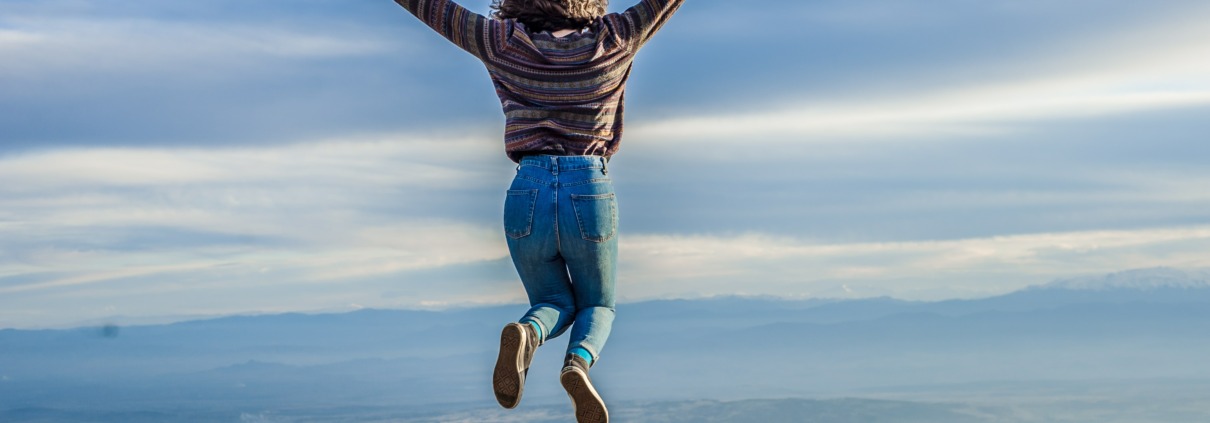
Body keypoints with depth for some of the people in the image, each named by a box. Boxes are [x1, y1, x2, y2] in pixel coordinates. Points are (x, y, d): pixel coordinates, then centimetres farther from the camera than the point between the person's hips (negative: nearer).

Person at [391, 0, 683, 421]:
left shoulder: (503, 42, 5)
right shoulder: (612, 40, 5)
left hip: (527, 195, 1)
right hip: (590, 194, -1)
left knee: (555, 304, 24)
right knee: (597, 307, 23)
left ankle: (525, 334, -15)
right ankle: (579, 362, -14)